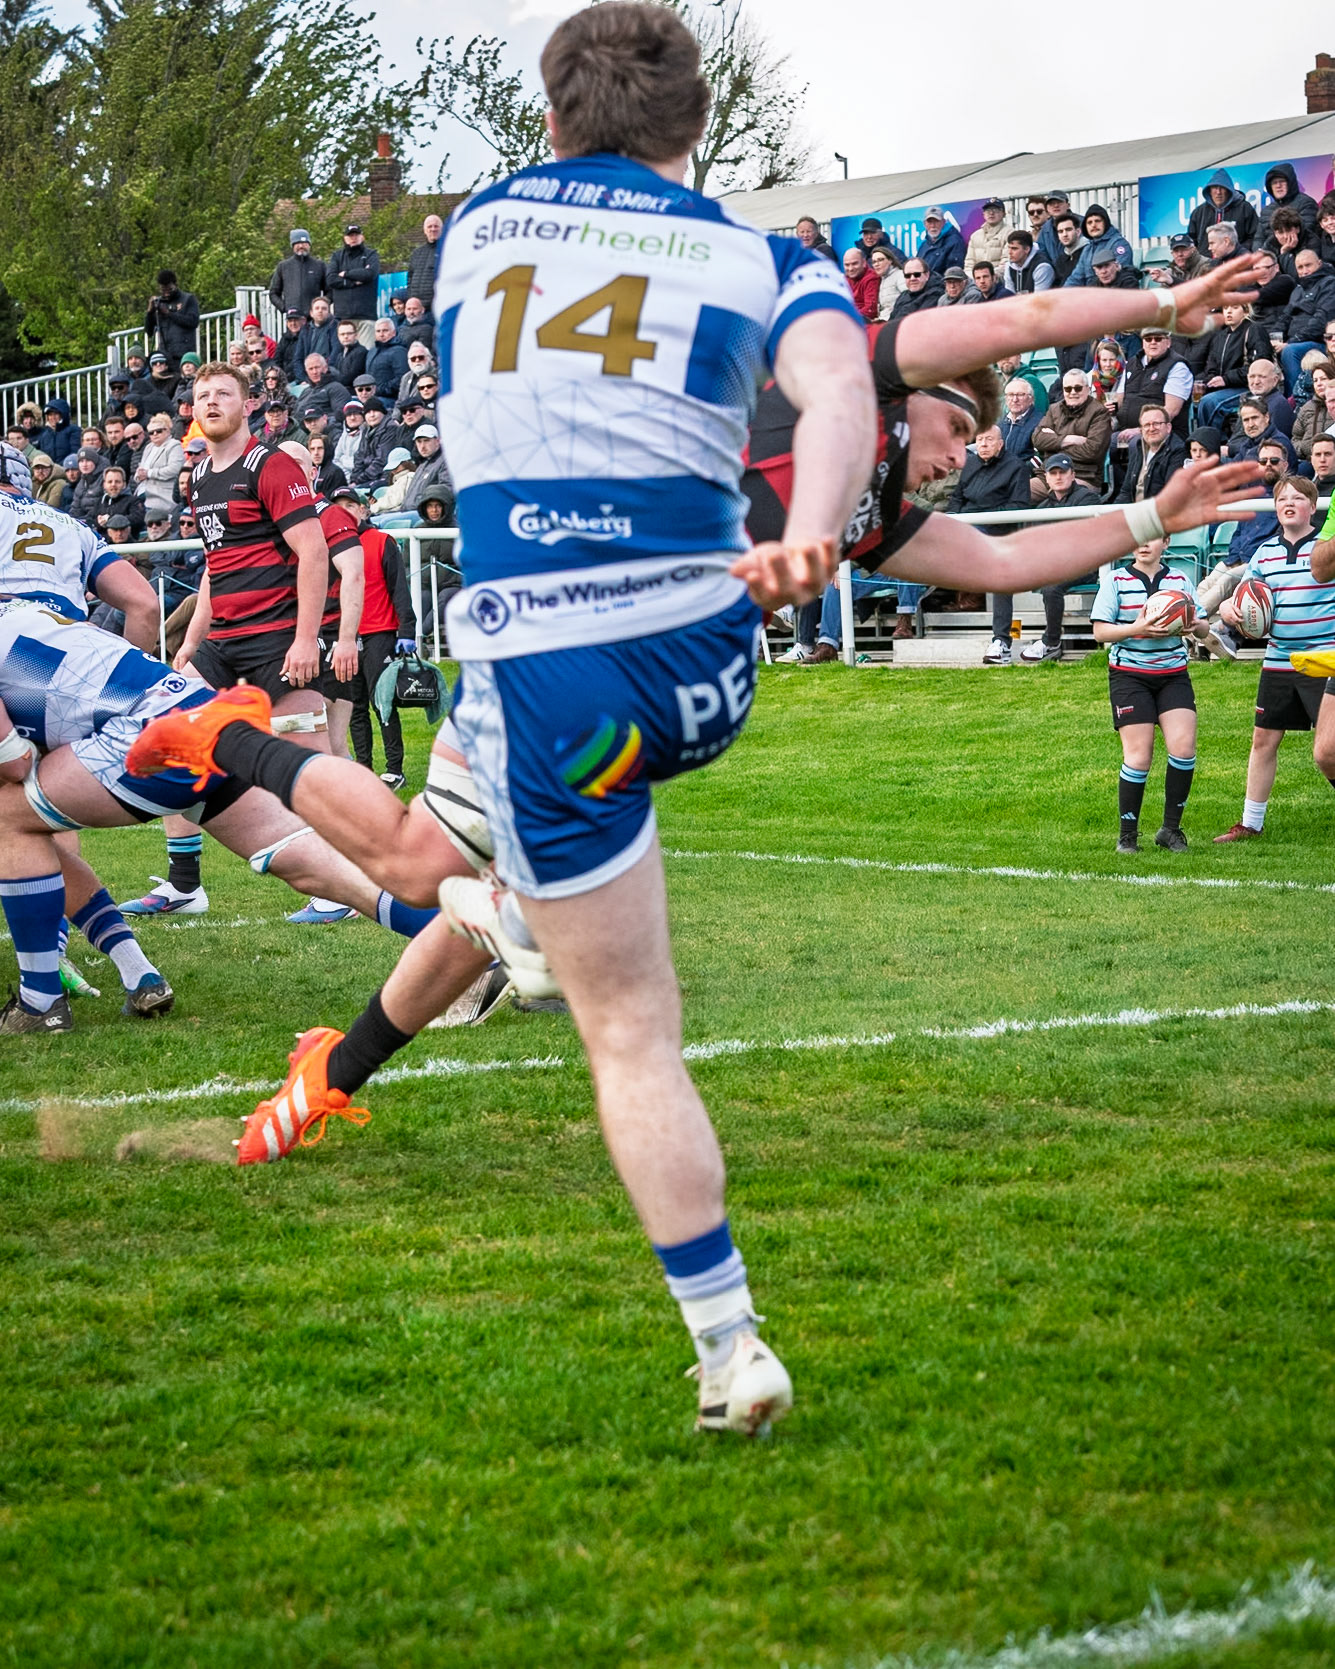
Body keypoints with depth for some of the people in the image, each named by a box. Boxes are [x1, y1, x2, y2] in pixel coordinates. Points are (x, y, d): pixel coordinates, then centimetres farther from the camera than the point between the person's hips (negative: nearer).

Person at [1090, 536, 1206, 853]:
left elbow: (1202, 627, 11)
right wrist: (1137, 629, -20)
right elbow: (1100, 630, -5)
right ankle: (1127, 835, 5)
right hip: (1129, 675, -3)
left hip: (1173, 675, 3)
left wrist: (1193, 625, -13)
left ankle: (1171, 829, 4)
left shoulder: (1180, 579, 10)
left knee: (1184, 748, -11)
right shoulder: (1115, 580, 1)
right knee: (1139, 756, -8)